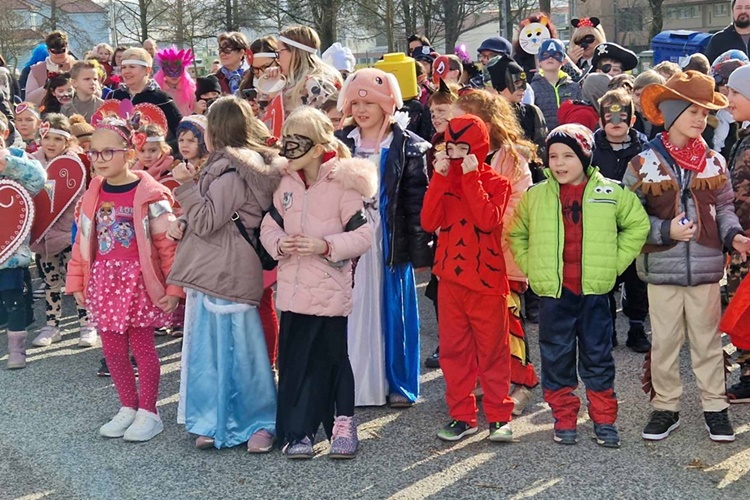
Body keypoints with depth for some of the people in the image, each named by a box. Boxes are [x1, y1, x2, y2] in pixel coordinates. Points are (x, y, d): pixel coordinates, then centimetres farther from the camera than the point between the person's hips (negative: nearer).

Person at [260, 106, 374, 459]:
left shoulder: (342, 185, -8)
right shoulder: (286, 183, 9)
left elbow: (363, 234, -10)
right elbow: (269, 226, 14)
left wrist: (325, 245, -20)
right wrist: (279, 244, -7)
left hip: (331, 290, -5)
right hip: (293, 288, 5)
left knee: (331, 359, 2)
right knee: (294, 361, 5)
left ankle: (342, 424, 17)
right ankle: (298, 432, 13)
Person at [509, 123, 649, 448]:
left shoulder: (610, 193, -1)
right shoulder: (535, 196, 2)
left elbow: (638, 225, 9)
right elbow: (516, 233, 14)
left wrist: (614, 262, 2)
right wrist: (531, 266, 3)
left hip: (594, 291, -1)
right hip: (553, 293, 1)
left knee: (598, 357, 7)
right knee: (556, 358, 7)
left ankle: (604, 420, 18)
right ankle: (564, 419, 19)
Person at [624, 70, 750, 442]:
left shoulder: (714, 162, 4)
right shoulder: (643, 164, -4)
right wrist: (666, 231, -16)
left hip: (705, 267, 2)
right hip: (662, 268, -2)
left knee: (708, 340, 10)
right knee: (664, 341, 8)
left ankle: (715, 406, 22)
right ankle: (665, 407, 21)